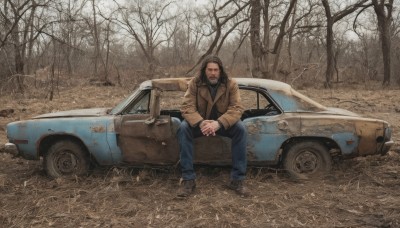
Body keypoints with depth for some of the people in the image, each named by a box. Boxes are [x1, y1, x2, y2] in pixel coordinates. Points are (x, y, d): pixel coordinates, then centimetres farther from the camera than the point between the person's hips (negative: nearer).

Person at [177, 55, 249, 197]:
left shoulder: (231, 84, -12)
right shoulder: (194, 83, -11)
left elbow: (237, 108, -21)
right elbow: (187, 107, -19)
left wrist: (218, 123, -39)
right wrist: (200, 123, -41)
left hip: (223, 124, 0)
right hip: (201, 123, 0)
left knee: (241, 128, -29)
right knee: (183, 128, -29)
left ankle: (237, 179, -21)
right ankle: (188, 179, -24)